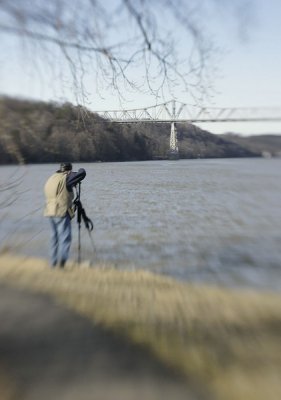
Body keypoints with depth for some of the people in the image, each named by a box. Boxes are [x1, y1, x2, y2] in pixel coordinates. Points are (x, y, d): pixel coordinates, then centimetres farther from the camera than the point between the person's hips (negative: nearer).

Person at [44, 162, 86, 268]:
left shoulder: (50, 179, 17)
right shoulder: (65, 178, -9)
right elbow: (82, 173, -11)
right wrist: (81, 170, 10)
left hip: (50, 212, 8)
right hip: (62, 212, -8)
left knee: (55, 238, 15)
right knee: (65, 237, -6)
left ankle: (54, 263, 21)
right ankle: (62, 260, -21)